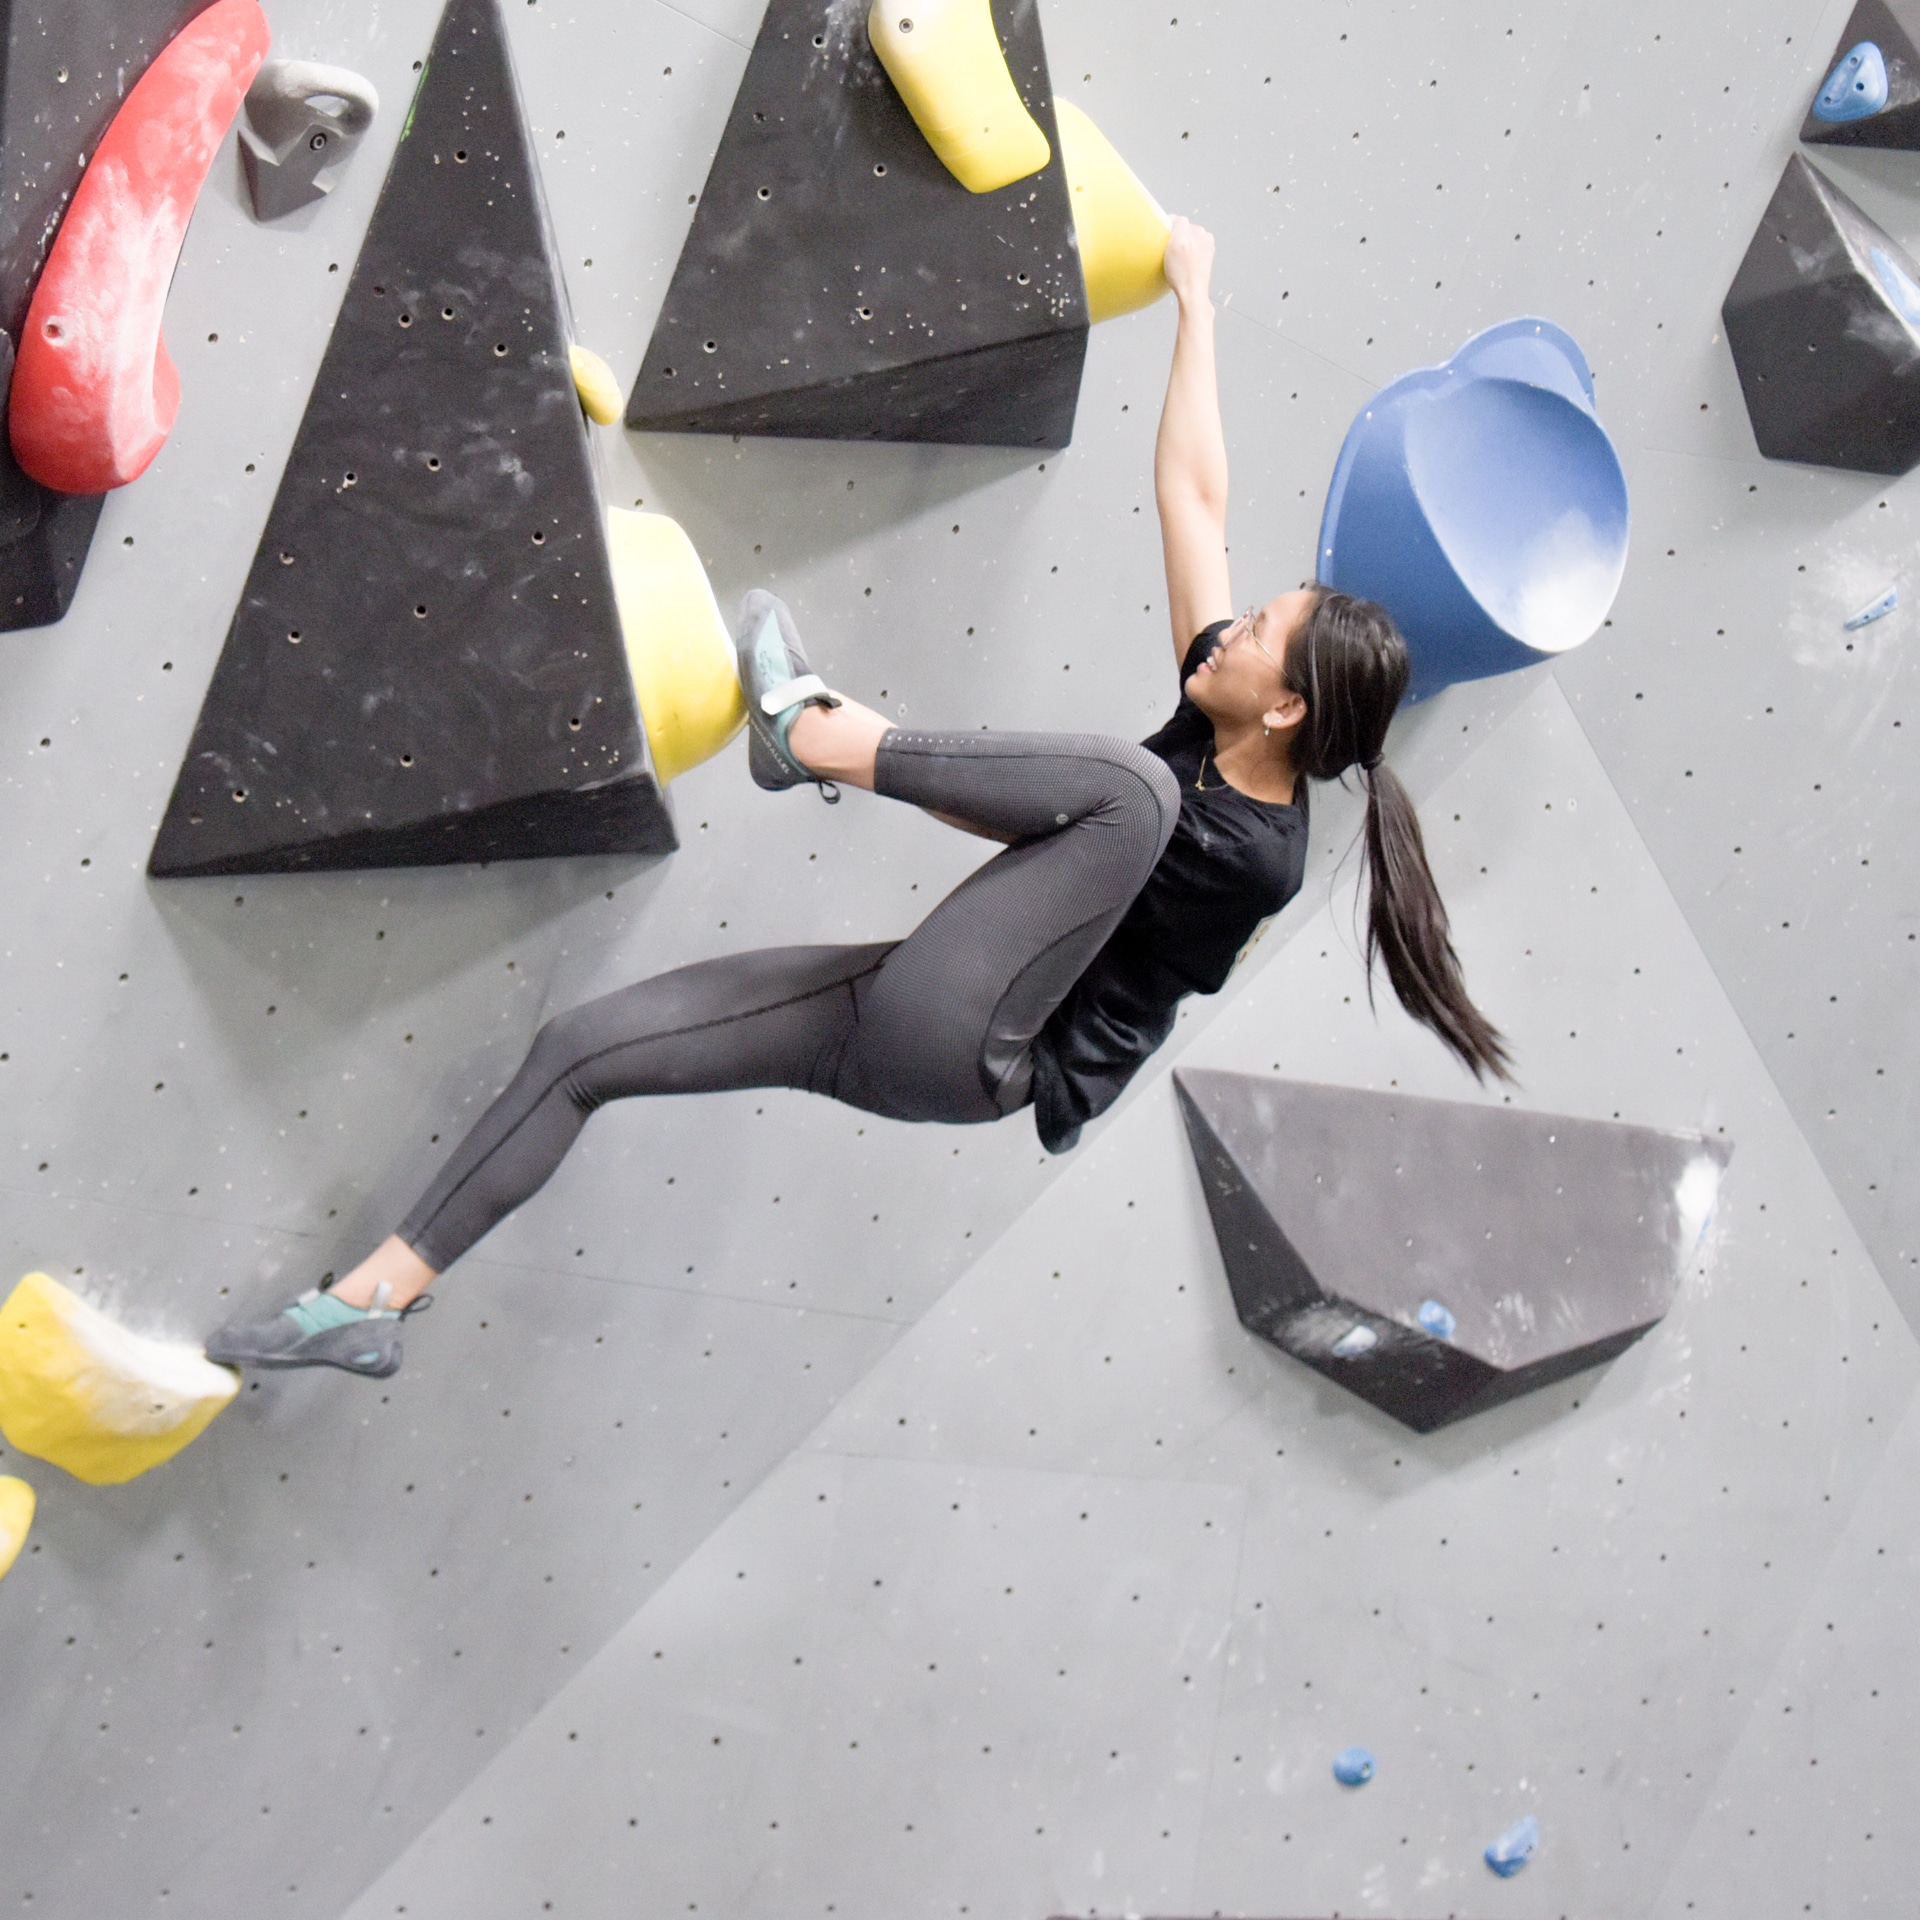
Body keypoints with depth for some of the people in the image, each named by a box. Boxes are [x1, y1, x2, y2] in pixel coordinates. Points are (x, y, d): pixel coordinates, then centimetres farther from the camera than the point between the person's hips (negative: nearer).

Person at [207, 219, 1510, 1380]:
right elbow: (1195, 498, 9)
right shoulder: (1208, 723, 6)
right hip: (904, 1019, 9)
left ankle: (824, 735, -12)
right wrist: (1196, 306, 13)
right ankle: (381, 1298, 8)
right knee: (585, 1048, 3)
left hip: (955, 1044, -9)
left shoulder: (1253, 851, -14)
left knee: (1133, 783, -29)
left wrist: (871, 755, -5)